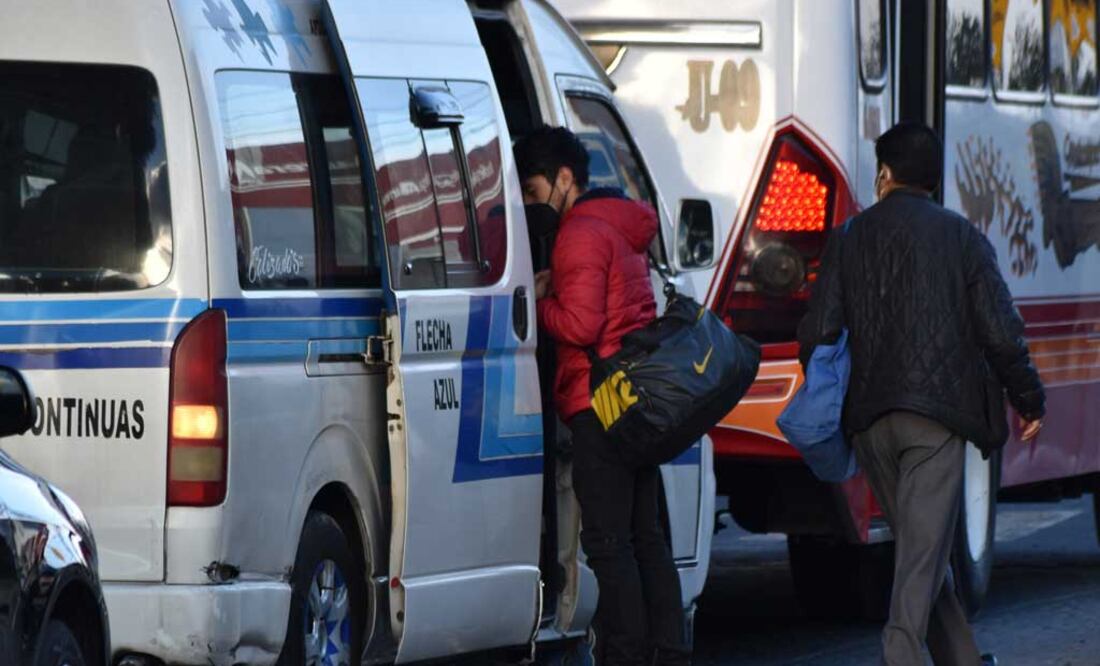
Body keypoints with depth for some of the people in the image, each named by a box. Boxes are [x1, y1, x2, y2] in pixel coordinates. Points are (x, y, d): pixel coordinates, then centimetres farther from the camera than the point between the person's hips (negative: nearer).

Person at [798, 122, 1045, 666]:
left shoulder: (850, 239, 8)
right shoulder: (961, 237, 3)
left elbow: (818, 333, 2)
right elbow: (1000, 332, -1)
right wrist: (1028, 401, 12)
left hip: (869, 418, 3)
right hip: (937, 413, -3)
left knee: (917, 541, 15)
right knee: (924, 547, -8)